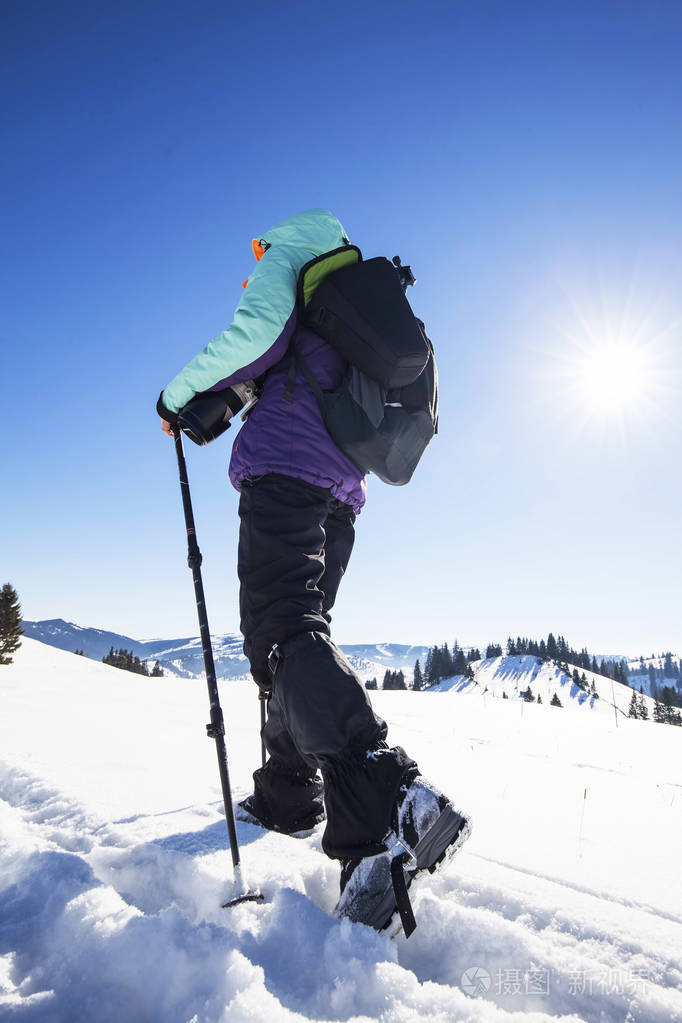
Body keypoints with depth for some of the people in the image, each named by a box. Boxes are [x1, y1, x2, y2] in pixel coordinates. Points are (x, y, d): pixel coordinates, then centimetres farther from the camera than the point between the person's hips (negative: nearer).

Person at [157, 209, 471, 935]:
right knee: (297, 627, 13)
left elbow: (257, 333, -9)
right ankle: (288, 795, 18)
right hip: (341, 488, 9)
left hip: (284, 466, -9)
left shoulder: (289, 255, 11)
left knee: (282, 629, -22)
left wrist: (179, 394, 2)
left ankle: (383, 803, -39)